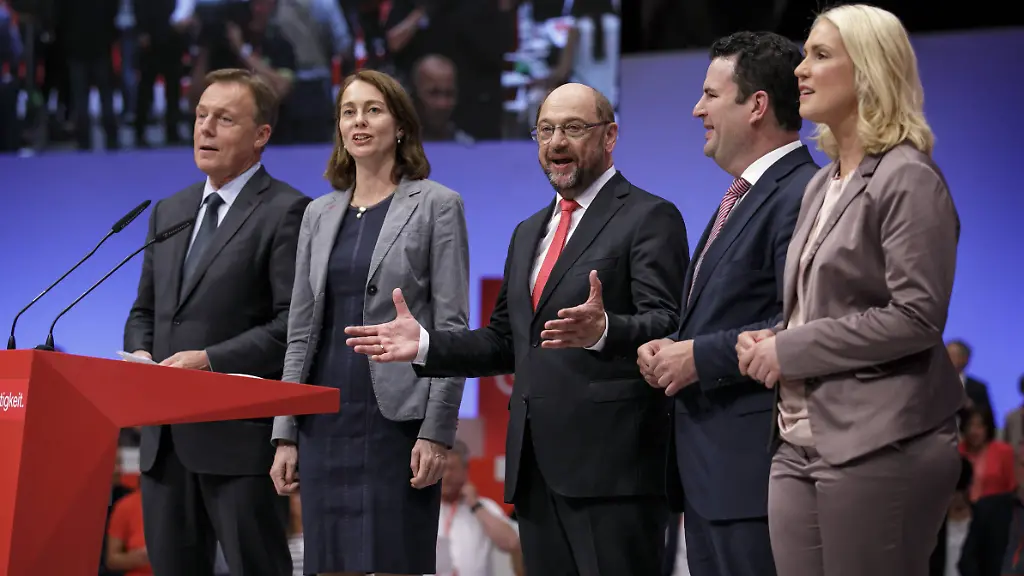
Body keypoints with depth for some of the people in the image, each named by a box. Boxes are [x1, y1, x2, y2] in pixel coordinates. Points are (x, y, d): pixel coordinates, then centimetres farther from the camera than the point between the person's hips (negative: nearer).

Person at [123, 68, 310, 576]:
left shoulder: (286, 212, -6)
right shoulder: (169, 211, 18)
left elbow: (294, 323, -13)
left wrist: (210, 360, -19)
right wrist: (141, 354, 1)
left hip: (239, 435, -7)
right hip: (166, 438, 7)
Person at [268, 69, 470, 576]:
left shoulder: (436, 205, -1)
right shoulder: (319, 214, 14)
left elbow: (452, 327, -6)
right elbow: (301, 330, 14)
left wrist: (437, 431, -13)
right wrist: (286, 434, 8)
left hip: (399, 418, -5)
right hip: (327, 419, 5)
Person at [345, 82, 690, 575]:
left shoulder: (649, 218, -3)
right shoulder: (528, 233, 22)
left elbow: (667, 327, -14)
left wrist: (603, 330, -34)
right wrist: (424, 344, 9)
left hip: (610, 463, -7)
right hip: (536, 464, 7)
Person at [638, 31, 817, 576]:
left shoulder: (803, 196, -14)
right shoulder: (740, 197, 20)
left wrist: (700, 356, -17)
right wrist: (670, 345, 7)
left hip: (754, 466, -10)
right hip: (708, 469, 10)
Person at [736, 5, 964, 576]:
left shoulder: (908, 179, -8)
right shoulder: (822, 185, 18)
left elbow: (916, 317, -17)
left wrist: (791, 349, -14)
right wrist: (771, 338, 4)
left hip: (880, 447, -8)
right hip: (803, 444, 8)